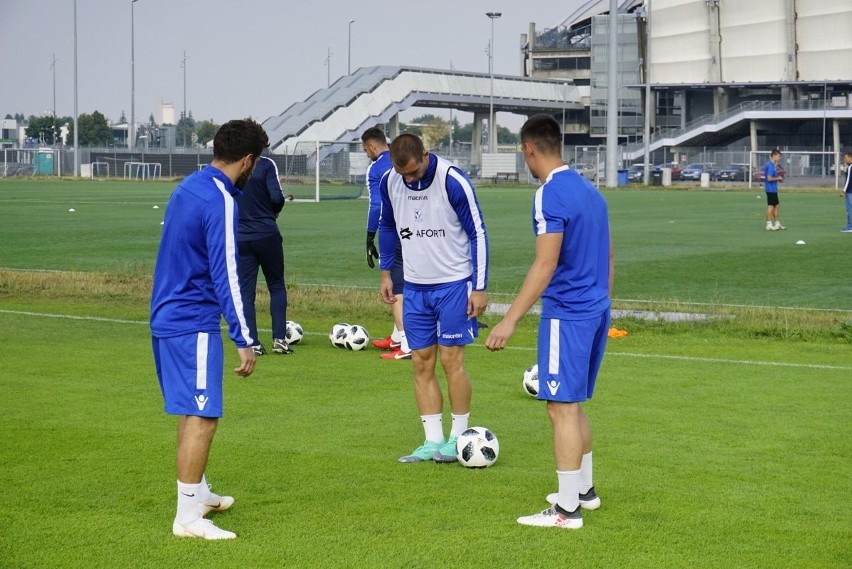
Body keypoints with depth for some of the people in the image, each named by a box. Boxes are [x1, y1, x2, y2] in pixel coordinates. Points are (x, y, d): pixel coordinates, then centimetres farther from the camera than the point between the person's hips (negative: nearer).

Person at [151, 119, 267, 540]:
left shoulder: (188, 187, 10)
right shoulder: (220, 202, -18)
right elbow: (225, 276, -21)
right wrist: (243, 341, -19)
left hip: (167, 317, 10)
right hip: (194, 325, -10)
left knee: (190, 412, 21)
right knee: (203, 417, -6)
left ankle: (198, 493, 36)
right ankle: (187, 517, -4)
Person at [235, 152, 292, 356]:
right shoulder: (266, 165, -9)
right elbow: (277, 197, -17)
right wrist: (273, 213, 4)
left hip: (240, 238, 2)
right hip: (267, 235, -2)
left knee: (245, 291, 6)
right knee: (276, 286, 13)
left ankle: (253, 344, 2)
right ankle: (279, 339, 6)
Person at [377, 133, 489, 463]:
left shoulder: (453, 182, -18)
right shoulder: (389, 182, -2)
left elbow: (478, 234, -11)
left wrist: (479, 287, -12)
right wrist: (385, 272, 14)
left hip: (453, 284, -5)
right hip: (414, 287, 5)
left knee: (451, 360, -4)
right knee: (421, 364, 4)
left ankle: (458, 438, 8)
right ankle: (433, 442, 9)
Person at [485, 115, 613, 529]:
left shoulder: (550, 195, -16)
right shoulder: (589, 190, 12)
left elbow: (545, 265, -22)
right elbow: (606, 256, 18)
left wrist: (510, 321, -22)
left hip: (566, 314, -9)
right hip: (596, 309, 9)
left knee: (563, 408, -4)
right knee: (571, 405, 20)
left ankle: (567, 509, -2)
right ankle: (584, 490, 29)